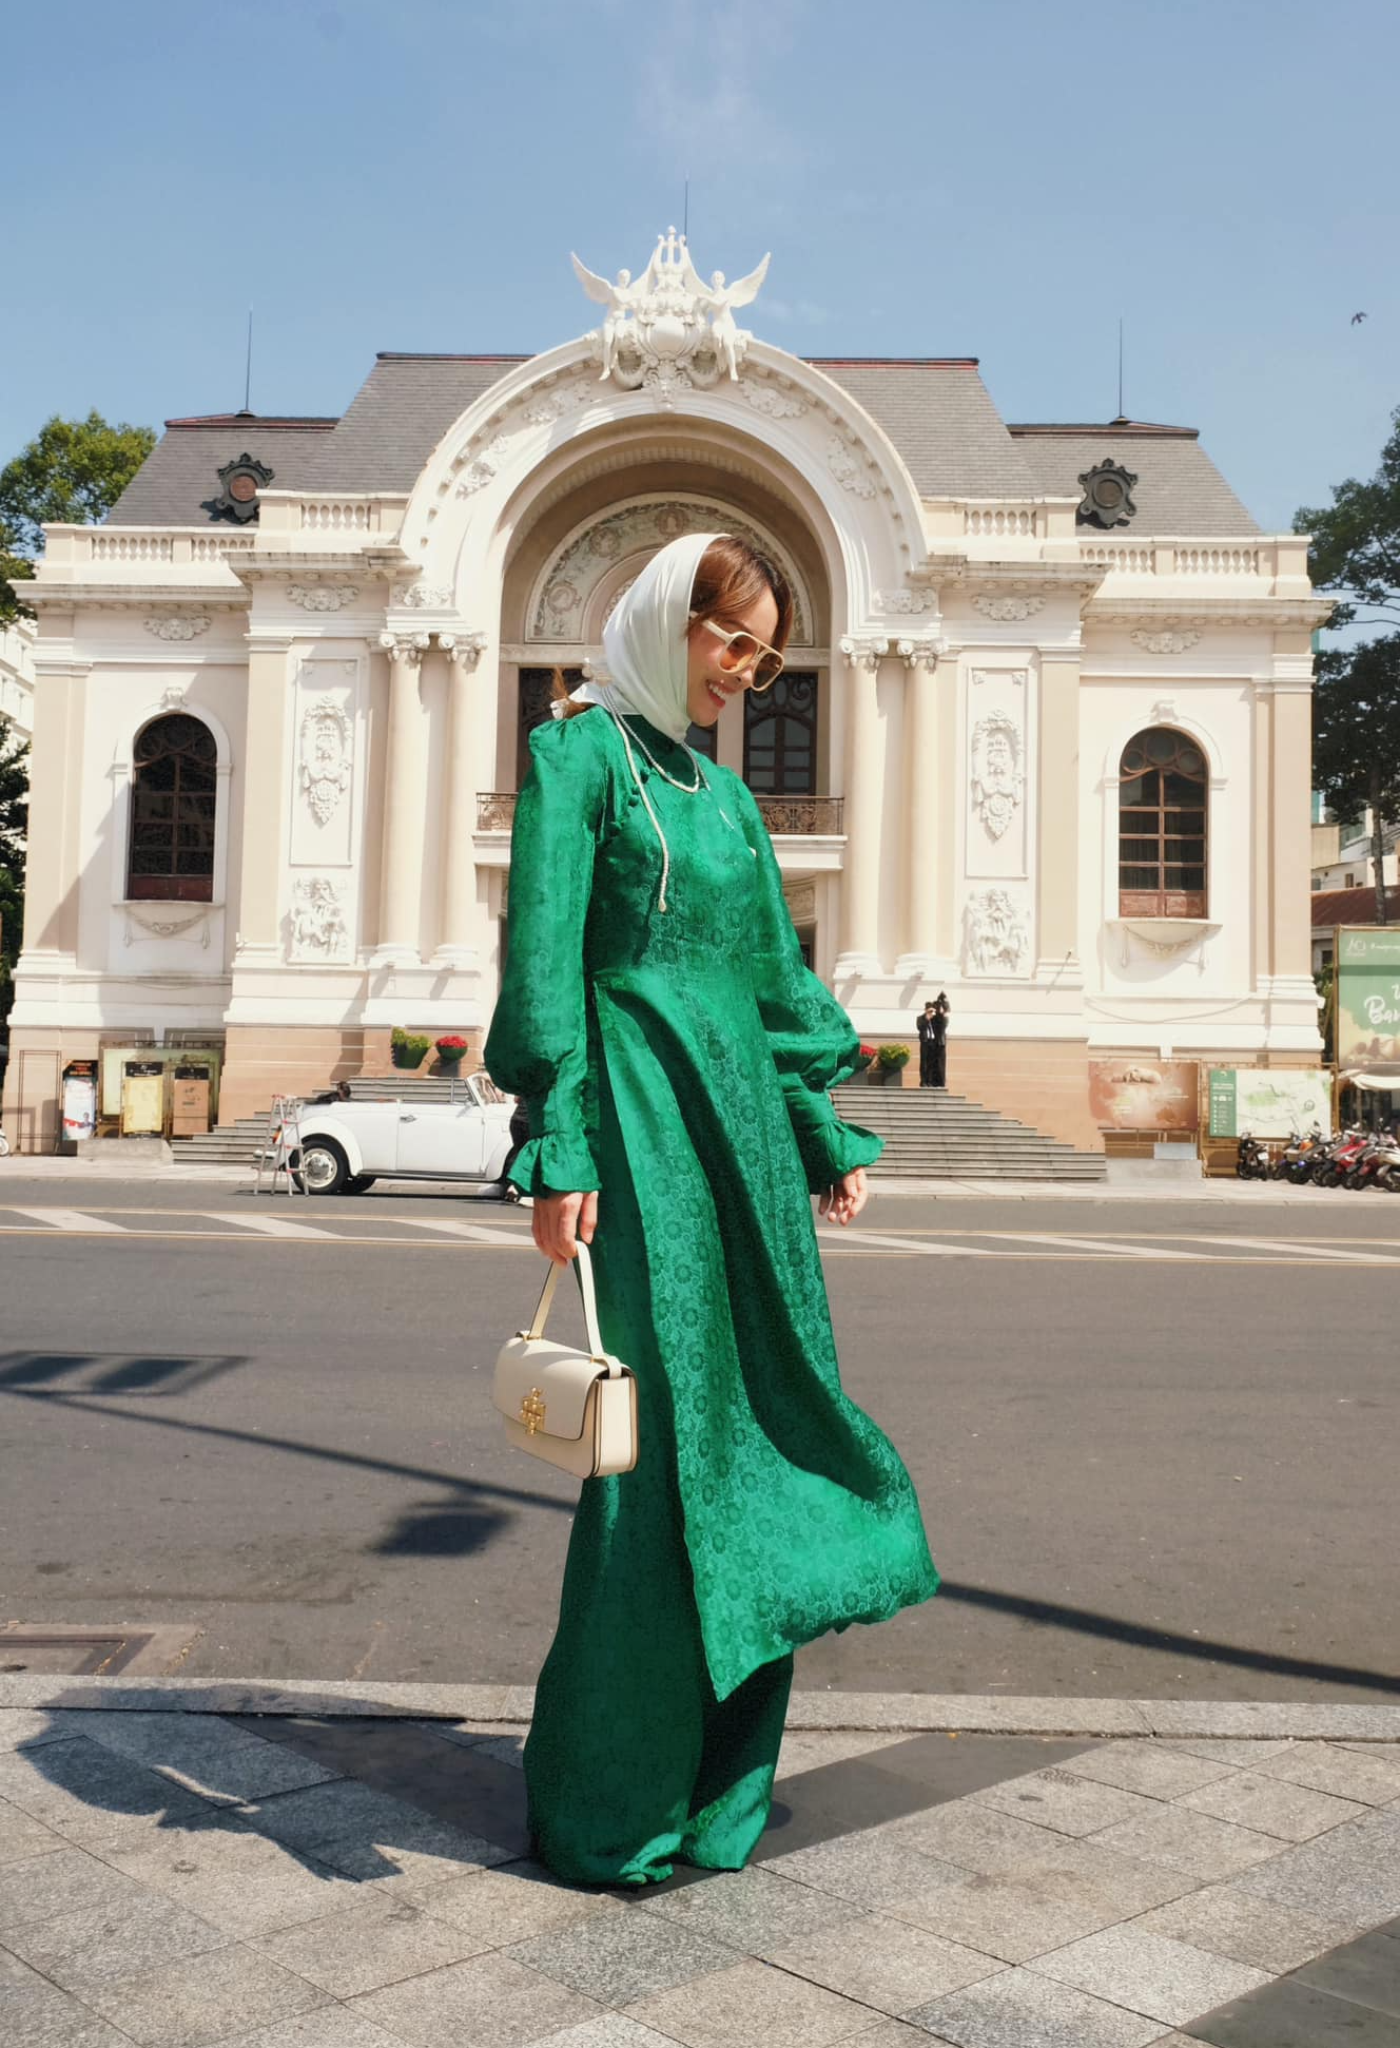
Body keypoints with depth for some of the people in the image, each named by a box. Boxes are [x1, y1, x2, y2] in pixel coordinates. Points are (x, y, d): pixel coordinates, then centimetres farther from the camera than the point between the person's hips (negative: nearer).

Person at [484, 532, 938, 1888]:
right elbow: (542, 960, -11)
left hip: (741, 1124, 8)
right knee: (658, 1442, -5)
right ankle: (606, 1810, 11)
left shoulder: (723, 791, 19)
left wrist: (825, 1137, 18)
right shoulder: (579, 755, -3)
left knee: (751, 1428, 9)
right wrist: (556, 1153, -18)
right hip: (639, 1124, -8)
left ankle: (715, 1777, 24)